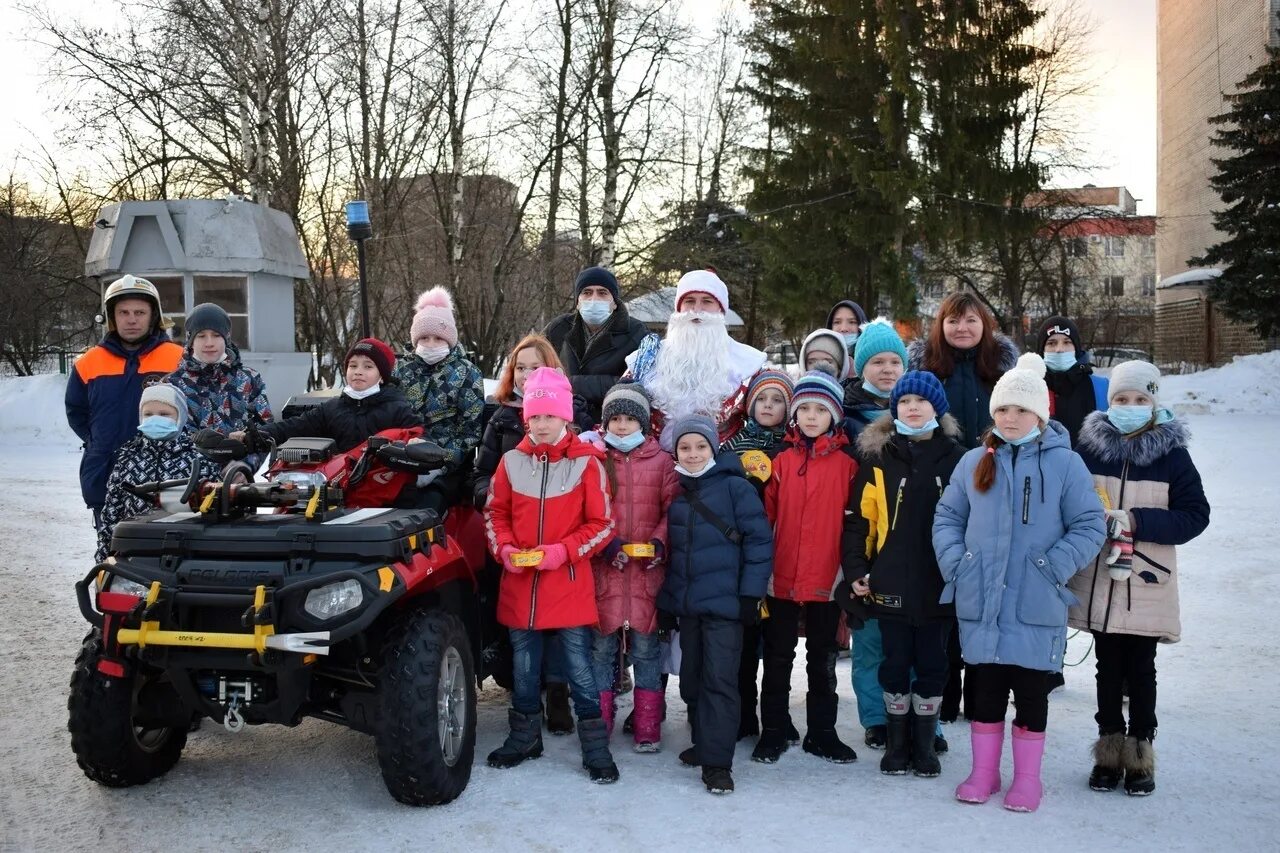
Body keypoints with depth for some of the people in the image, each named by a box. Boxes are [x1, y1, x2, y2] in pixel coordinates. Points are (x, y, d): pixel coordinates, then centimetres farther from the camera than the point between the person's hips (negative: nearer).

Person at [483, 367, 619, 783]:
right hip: (519, 583, 4)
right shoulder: (512, 460, 2)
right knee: (523, 666, 16)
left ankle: (596, 748, 12)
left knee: (579, 667, 1)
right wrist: (504, 549, -7)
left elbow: (602, 524, -6)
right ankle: (524, 737, 32)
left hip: (569, 585, -3)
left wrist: (563, 551, -17)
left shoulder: (586, 462, -8)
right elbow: (495, 513, 11)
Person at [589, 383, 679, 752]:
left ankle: (648, 730, 12)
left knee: (645, 649, 3)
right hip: (604, 568, 0)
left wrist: (660, 542, -12)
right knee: (601, 648, 3)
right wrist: (606, 543, -12)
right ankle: (598, 727, 14)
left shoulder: (662, 461, 7)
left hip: (647, 569, 0)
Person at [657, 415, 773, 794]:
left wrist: (751, 594, -11)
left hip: (724, 603, -6)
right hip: (686, 603, 6)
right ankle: (704, 743, 30)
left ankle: (716, 762, -1)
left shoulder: (735, 486, -6)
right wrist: (666, 599, 12)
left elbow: (759, 540, -8)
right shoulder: (675, 491, 10)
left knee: (720, 680, -6)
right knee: (691, 678, 14)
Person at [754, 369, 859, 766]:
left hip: (827, 579, 0)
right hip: (781, 577, 0)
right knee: (778, 658, 11)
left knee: (823, 659, 13)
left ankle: (822, 732, 25)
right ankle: (773, 731, 22)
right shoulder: (782, 461, 1)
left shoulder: (846, 464, -1)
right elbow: (765, 515, 1)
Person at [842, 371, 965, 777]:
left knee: (932, 664, 9)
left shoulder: (956, 459, 3)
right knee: (895, 663, 8)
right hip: (891, 585, 0)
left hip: (940, 586, 0)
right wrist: (855, 569, -7)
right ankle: (896, 742, 23)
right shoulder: (878, 458, 1)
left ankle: (925, 742, 24)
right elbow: (857, 518, 0)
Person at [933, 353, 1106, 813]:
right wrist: (954, 562, -2)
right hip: (980, 601, 3)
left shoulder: (1065, 464, -3)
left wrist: (1052, 567, -14)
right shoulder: (975, 462, 8)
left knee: (1031, 691, 7)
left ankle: (1027, 778, 21)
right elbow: (947, 517, 13)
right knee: (984, 687, 11)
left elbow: (1090, 527, -4)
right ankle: (983, 771, 24)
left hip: (1036, 605, -3)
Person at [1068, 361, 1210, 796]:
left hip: (1147, 586, -1)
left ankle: (1140, 755, 22)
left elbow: (1195, 514, -6)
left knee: (1141, 671, 9)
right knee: (1108, 668, 11)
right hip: (1098, 583, 1)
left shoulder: (1172, 454, -3)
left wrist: (1135, 521, -17)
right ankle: (1109, 753, 23)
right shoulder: (1090, 448, 1)